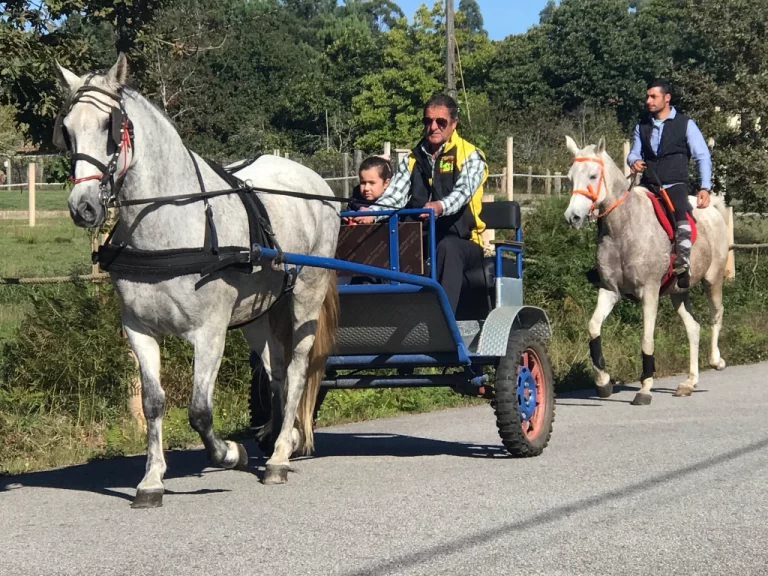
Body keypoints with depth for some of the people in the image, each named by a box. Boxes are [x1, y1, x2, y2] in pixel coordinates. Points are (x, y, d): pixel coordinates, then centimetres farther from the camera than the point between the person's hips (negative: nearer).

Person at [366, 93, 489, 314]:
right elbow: (393, 196, 2)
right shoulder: (412, 160, 15)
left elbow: (463, 191, -20)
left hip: (462, 244, -4)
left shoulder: (469, 156, 0)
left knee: (447, 246, -39)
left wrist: (441, 207, -44)